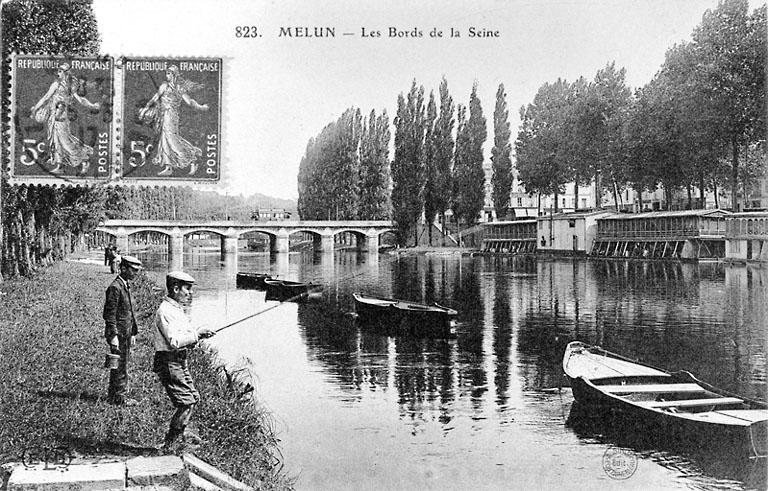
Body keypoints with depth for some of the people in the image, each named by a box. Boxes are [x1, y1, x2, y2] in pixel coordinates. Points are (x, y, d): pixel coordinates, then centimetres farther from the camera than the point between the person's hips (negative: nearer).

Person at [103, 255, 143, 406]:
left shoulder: (126, 286, 14)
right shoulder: (115, 288, -16)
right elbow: (109, 314, -19)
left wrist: (133, 333, 20)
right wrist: (113, 336, -22)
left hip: (126, 334, 10)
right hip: (118, 334, -10)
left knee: (119, 366, 16)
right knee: (121, 366, -3)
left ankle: (112, 395, 25)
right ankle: (120, 397, 4)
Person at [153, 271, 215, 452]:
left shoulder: (177, 310, 16)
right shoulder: (165, 311, -17)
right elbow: (174, 341, -26)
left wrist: (199, 335, 4)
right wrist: (197, 333, -19)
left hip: (180, 362, 10)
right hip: (169, 363, -10)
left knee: (193, 398, 16)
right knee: (186, 402, -10)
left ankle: (179, 434, 30)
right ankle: (171, 443, 0)